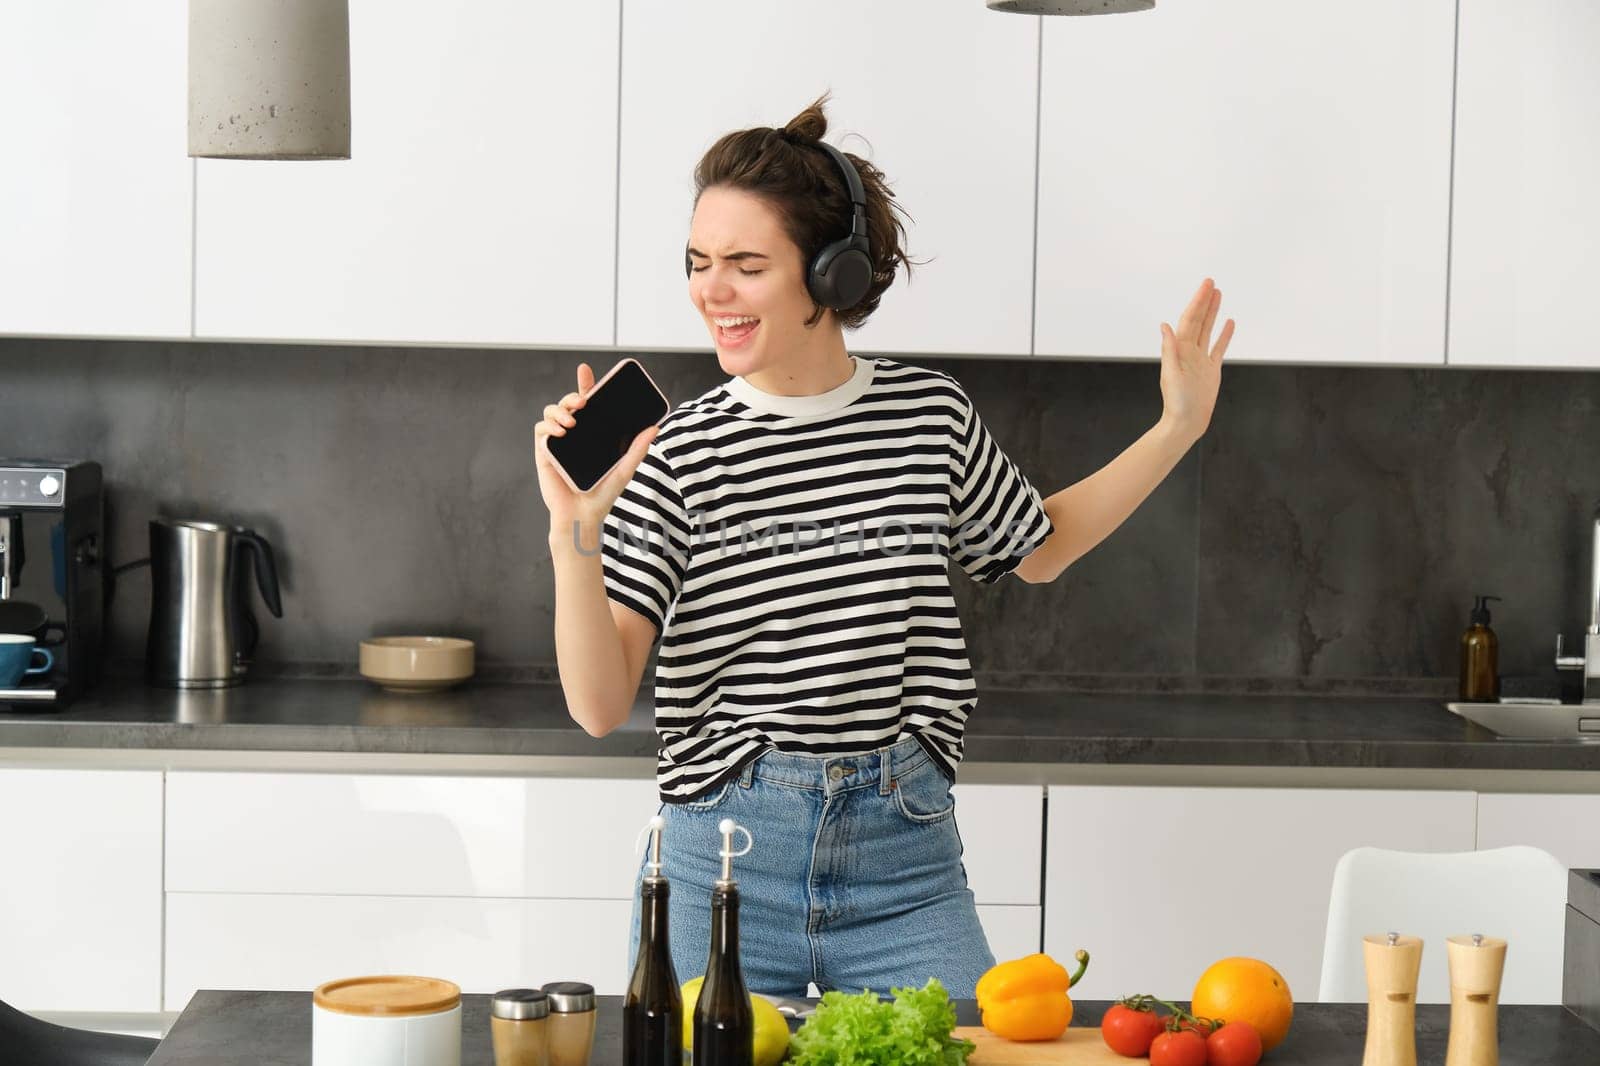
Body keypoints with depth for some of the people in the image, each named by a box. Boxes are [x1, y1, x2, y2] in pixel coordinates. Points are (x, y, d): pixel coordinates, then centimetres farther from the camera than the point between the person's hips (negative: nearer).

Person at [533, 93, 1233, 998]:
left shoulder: (931, 414, 2)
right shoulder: (676, 453, -6)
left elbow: (1040, 546, 24)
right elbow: (600, 705, -10)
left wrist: (1179, 429, 19)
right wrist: (576, 527, -22)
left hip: (905, 861, 2)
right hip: (725, 867, -2)